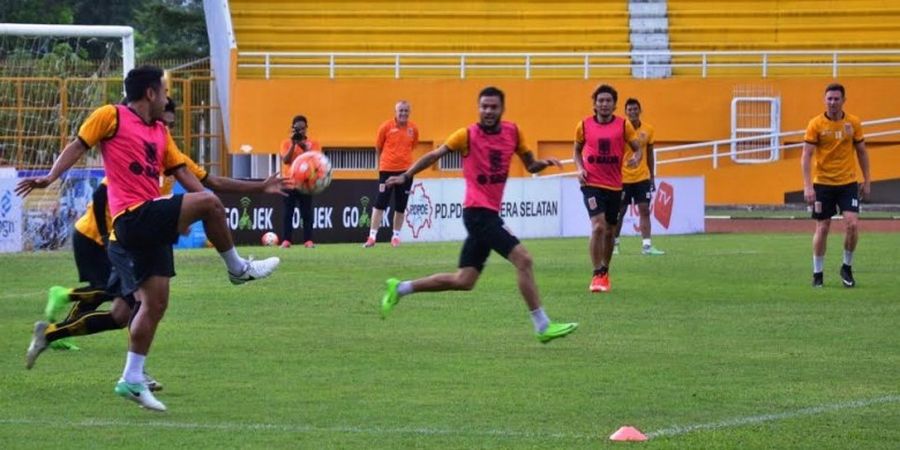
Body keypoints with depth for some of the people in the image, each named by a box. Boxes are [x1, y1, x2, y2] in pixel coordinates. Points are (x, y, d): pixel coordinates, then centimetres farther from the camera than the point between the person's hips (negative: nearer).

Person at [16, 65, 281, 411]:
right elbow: (78, 146, -3)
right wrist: (50, 178, -17)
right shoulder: (111, 117, -1)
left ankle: (132, 379, 13)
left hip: (152, 226, 9)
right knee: (208, 202, -20)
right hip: (133, 217, -9)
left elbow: (181, 173, 21)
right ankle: (237, 268, 0)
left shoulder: (160, 133, 20)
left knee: (155, 303, 8)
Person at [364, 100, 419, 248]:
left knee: (401, 206, 7)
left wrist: (404, 159, 12)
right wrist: (379, 165, 8)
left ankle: (396, 236, 18)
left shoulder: (413, 129, 2)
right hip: (387, 170, -2)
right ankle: (372, 236, -4)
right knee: (380, 203, -6)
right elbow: (378, 148, 5)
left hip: (405, 170, 2)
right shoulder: (386, 127, -5)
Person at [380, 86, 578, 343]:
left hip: (489, 215, 7)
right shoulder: (468, 135, -7)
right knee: (523, 259, -17)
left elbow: (530, 165, 16)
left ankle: (399, 288, 22)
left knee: (463, 281, 10)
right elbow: (435, 155, -3)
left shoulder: (512, 132, 8)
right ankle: (543, 326, -13)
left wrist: (544, 163, -5)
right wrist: (406, 176, -10)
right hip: (478, 212, -7)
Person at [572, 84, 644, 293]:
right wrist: (580, 169, -4)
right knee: (598, 226, -19)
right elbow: (577, 150, 14)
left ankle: (605, 272, 32)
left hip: (614, 185, 2)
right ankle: (597, 276, -14)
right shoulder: (584, 125, 0)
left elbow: (637, 148, 4)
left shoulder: (623, 125, -1)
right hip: (592, 184, -2)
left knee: (609, 231, 12)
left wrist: (636, 158, -19)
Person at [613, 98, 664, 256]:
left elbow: (649, 154, 13)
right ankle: (614, 244, 20)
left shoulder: (648, 130, 3)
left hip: (642, 177, 3)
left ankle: (646, 245, -7)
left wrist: (652, 176, 14)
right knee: (620, 212, 5)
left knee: (645, 210, -5)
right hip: (623, 178, -3)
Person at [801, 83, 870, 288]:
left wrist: (866, 181, 9)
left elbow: (862, 152, 11)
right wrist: (808, 186, -16)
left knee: (852, 224, -11)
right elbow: (806, 156, -9)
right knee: (822, 228, 1)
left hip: (848, 183, 1)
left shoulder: (853, 123, 1)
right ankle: (817, 273, 14)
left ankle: (847, 267, 9)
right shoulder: (816, 124, -7)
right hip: (823, 184, -1)